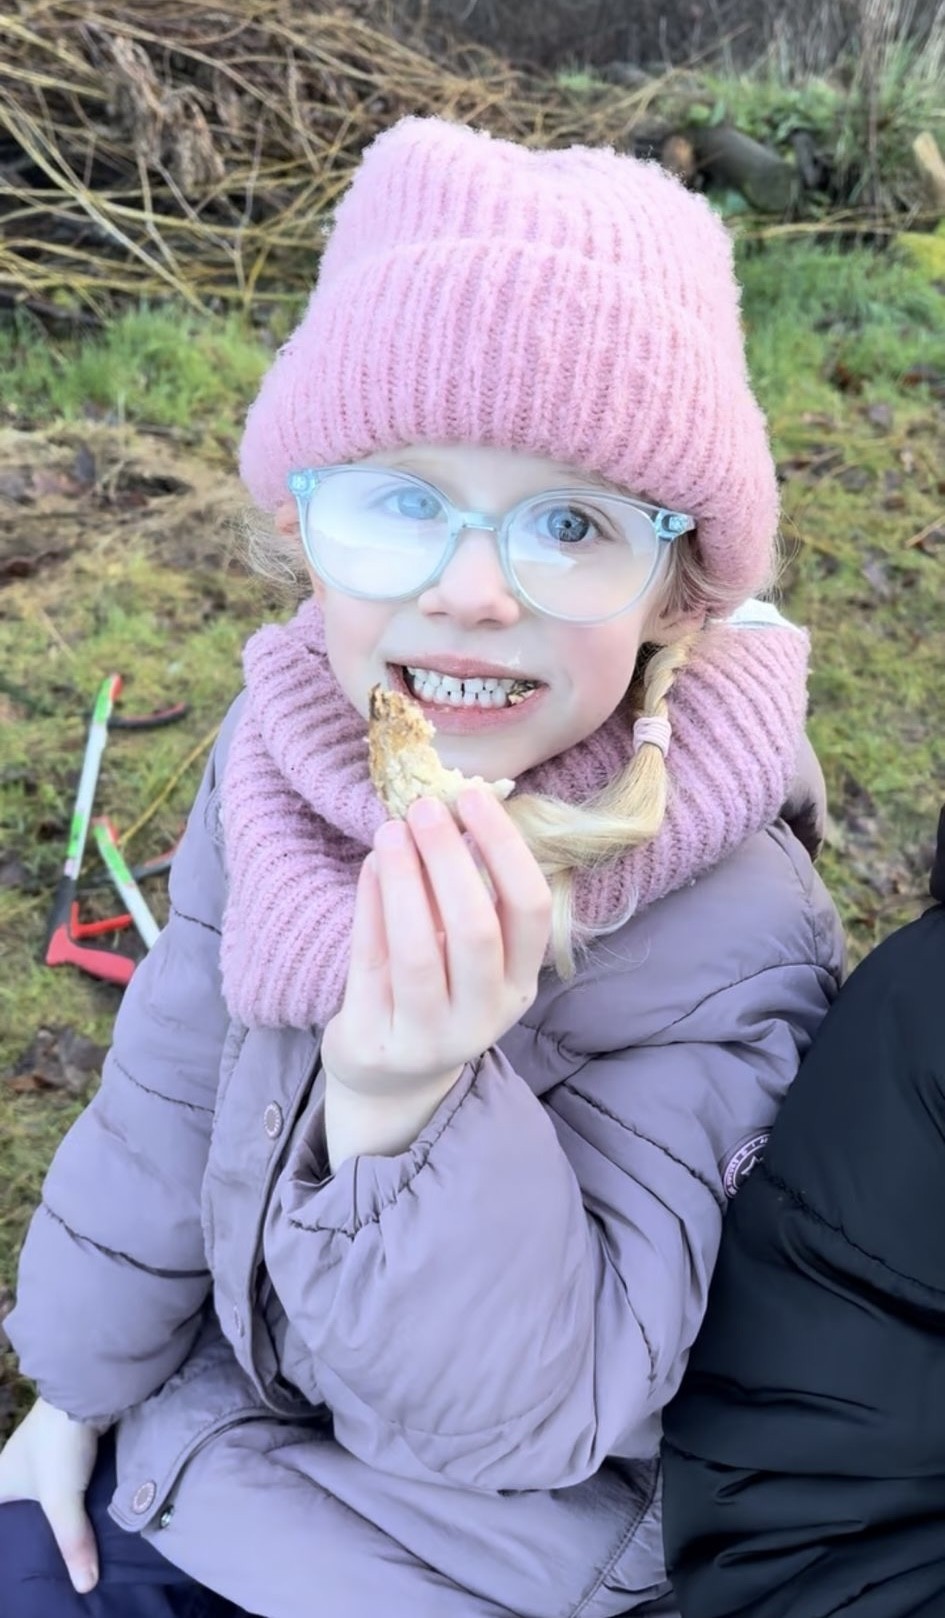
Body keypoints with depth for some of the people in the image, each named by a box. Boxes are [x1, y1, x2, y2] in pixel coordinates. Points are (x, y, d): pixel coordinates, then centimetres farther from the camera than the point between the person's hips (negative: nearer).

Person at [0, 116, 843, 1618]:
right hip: (214, 1411, 4)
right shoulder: (284, 752, -16)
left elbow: (542, 1407, -26)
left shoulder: (727, 943, -29)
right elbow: (169, 1092, -2)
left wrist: (406, 1104, -43)